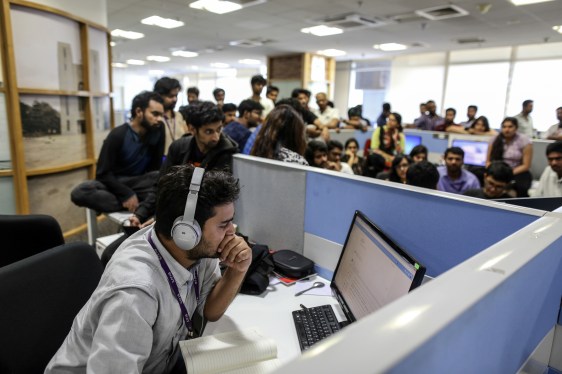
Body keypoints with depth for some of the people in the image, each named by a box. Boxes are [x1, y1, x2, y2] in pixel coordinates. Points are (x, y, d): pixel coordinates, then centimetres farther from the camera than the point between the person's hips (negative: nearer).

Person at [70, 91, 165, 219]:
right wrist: (127, 194, -23)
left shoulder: (158, 130, -9)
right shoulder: (118, 135, -15)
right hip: (115, 183, -1)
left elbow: (156, 166, -4)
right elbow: (103, 173, -13)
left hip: (140, 182, 1)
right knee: (79, 192, -31)